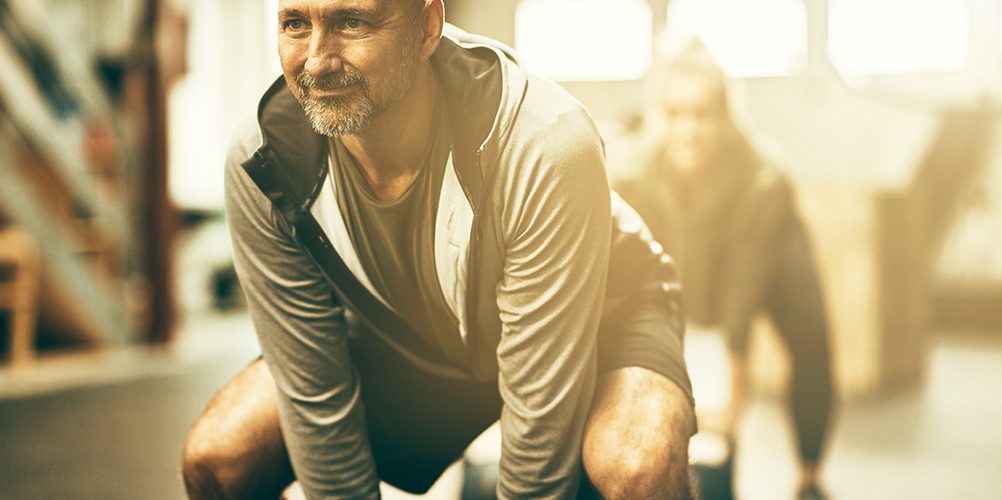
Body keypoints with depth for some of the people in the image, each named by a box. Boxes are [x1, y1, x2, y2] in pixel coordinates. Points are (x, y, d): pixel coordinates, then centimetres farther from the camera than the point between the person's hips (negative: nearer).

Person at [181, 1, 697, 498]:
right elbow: (314, 400, -15)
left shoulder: (546, 148, -37)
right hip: (407, 347, 4)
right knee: (215, 457, -11)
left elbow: (543, 416, -28)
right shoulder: (260, 164, -25)